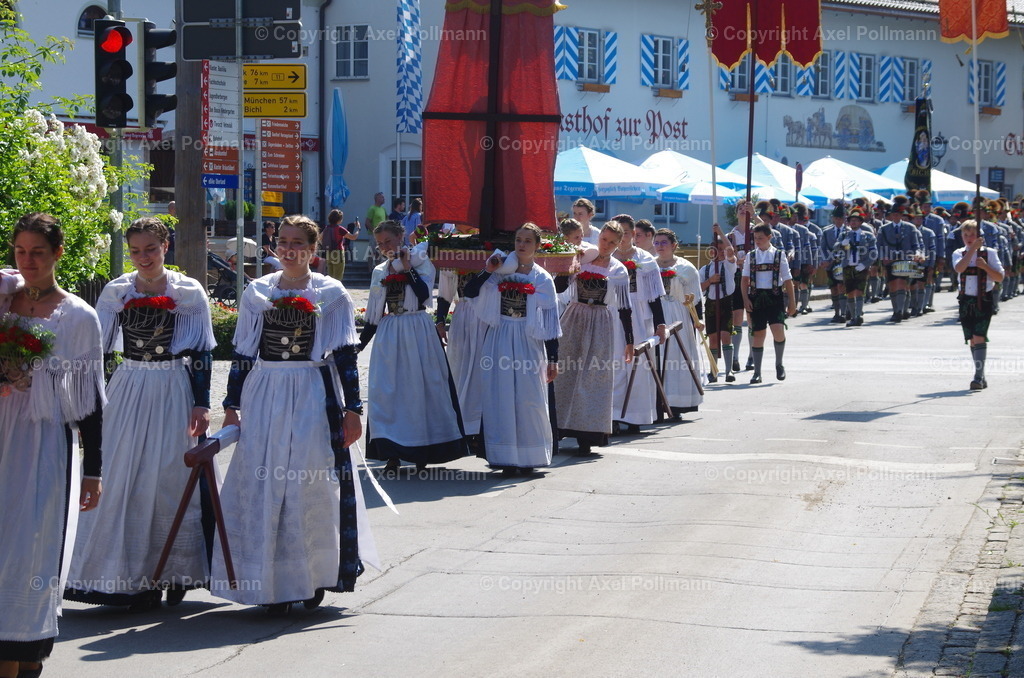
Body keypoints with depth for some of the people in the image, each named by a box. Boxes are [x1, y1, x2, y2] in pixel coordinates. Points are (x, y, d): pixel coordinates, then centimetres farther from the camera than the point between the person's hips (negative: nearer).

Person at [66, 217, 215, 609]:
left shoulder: (189, 292, -2)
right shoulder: (116, 292, 4)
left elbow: (202, 353, -2)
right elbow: (97, 348, 9)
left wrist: (201, 404, -9)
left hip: (174, 392, -2)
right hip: (128, 390, 3)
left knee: (172, 479, 0)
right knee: (122, 480, 0)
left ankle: (175, 573, 13)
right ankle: (133, 574, 9)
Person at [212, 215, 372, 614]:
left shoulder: (332, 294, 2)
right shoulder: (257, 293, 8)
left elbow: (345, 357, 0)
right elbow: (242, 354, 10)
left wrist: (352, 409, -4)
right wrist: (232, 406, 6)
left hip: (314, 399, -2)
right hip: (265, 398, 2)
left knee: (313, 487, -2)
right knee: (265, 487, -1)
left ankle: (314, 578, 12)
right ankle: (274, 583, 5)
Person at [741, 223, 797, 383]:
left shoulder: (779, 255, 6)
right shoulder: (751, 256, 10)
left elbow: (787, 280, 8)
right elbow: (745, 280, 7)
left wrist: (792, 303, 6)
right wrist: (746, 299, -7)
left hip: (775, 297, -2)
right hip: (756, 297, 2)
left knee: (778, 331, -18)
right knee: (758, 334, 3)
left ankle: (779, 364, 4)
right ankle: (757, 372, 10)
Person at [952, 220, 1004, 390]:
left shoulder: (989, 253, 2)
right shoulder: (959, 254, 6)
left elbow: (1000, 277, -1)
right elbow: (959, 268, -16)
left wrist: (985, 266, -16)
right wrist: (973, 248, -20)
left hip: (984, 300, -3)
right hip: (966, 300, 3)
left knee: (979, 337, -15)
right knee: (972, 340, 7)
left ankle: (978, 376, -18)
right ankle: (981, 379, 15)